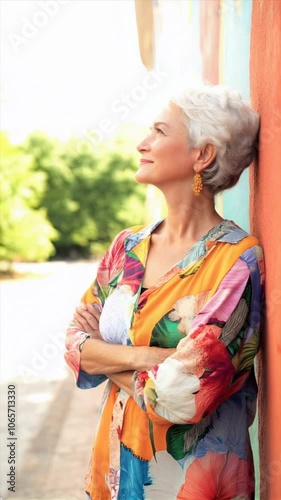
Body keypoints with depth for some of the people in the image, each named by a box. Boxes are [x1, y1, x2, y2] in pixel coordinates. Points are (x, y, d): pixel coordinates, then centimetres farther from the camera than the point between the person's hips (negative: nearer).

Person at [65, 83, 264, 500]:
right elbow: (76, 343, -1)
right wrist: (143, 356, -18)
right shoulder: (128, 246, 1)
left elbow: (181, 396, -25)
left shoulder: (238, 263, -19)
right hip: (116, 465, 5)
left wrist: (107, 357, -9)